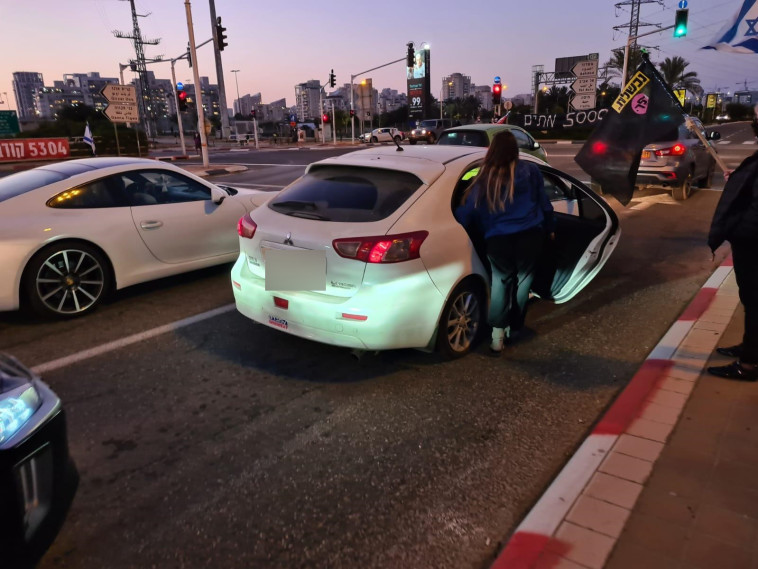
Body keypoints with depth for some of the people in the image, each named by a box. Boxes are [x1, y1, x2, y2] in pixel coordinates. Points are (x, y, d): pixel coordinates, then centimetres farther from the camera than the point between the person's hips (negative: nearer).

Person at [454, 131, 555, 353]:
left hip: (498, 240, -1)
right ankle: (514, 328, 31)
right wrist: (550, 227, 27)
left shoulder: (484, 179, 3)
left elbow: (468, 212, 4)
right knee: (523, 279, 18)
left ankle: (497, 332, 10)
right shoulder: (530, 170, 6)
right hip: (529, 235, 1)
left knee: (500, 282, 17)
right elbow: (543, 202, 13)